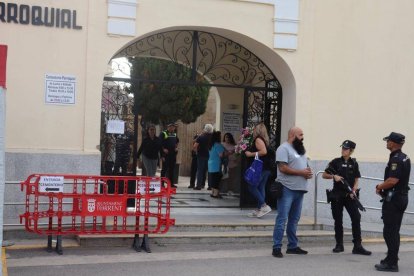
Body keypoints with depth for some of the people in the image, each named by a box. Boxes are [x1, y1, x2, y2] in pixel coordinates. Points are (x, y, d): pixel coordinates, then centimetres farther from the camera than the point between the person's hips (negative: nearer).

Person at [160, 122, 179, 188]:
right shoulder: (163, 133, -5)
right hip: (166, 154, -6)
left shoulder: (174, 134, 15)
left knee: (172, 169, 10)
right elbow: (160, 143, -9)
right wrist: (163, 149, -16)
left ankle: (171, 183, 16)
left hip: (173, 154, 6)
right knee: (164, 168, -5)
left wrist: (176, 147, 12)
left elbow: (177, 141, 28)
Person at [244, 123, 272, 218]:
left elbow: (263, 151, -23)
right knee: (261, 188, 10)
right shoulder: (264, 140, 16)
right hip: (266, 168, 9)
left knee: (252, 187, -3)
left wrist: (251, 154, -15)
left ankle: (264, 206, -9)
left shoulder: (258, 139, -11)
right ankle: (259, 210, 12)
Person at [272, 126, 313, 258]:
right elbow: (283, 168, -17)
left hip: (299, 189, 9)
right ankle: (277, 248, -5)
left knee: (294, 220, 13)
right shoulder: (284, 148, -8)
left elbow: (306, 165, 26)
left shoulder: (300, 149, 20)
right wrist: (301, 172, -15)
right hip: (287, 189, -8)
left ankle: (292, 246, 21)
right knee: (282, 219, -7)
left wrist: (309, 172, 3)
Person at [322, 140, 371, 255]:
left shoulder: (354, 163, 7)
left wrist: (353, 191, -8)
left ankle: (357, 246, -6)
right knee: (338, 220, 5)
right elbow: (324, 175, 4)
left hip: (350, 195, 1)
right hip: (337, 195, -1)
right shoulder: (335, 162, 2)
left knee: (356, 218, -8)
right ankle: (339, 245, 16)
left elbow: (356, 180, 9)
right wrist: (334, 176, -14)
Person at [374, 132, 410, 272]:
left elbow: (392, 180, -27)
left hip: (393, 200, -10)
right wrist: (383, 186, 12)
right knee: (394, 231, 17)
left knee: (390, 232, -5)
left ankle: (392, 263, -2)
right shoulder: (405, 158, 13)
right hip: (401, 197, 10)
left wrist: (380, 187, -10)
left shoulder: (396, 159, -19)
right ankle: (391, 258, 26)